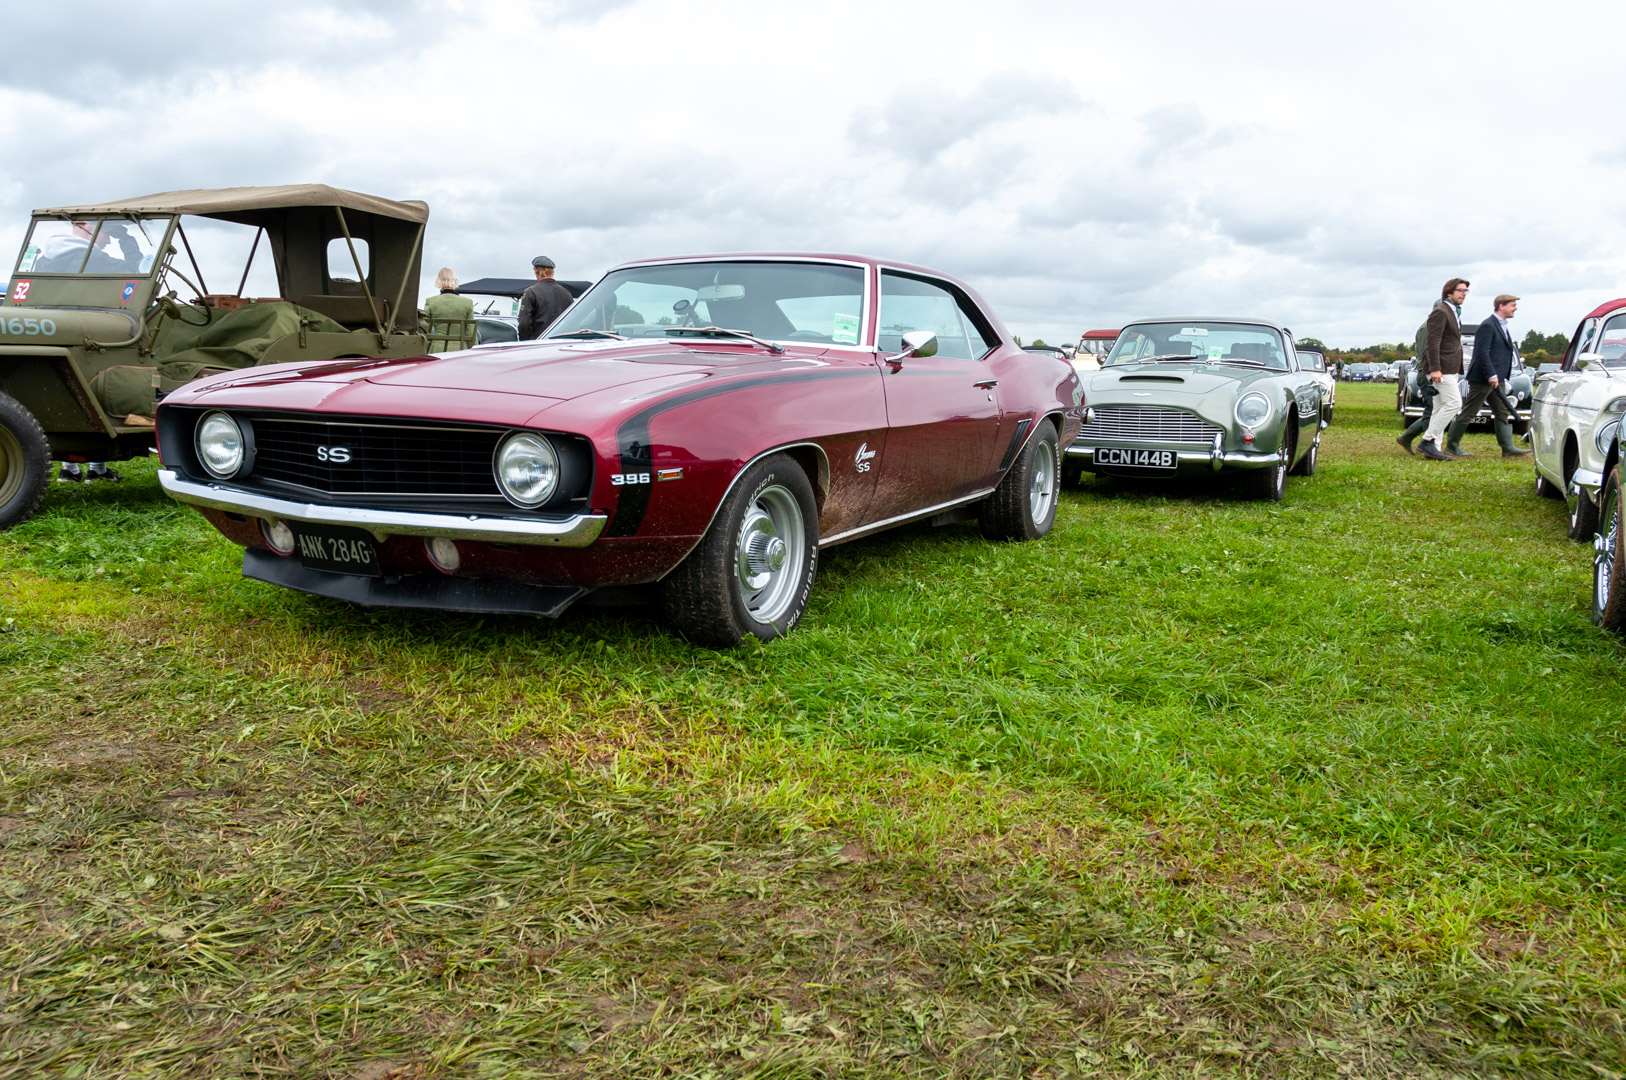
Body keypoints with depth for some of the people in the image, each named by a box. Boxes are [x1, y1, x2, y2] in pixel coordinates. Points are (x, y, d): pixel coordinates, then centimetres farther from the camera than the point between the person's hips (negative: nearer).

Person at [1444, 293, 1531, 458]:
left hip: (1497, 379, 10)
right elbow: (1482, 352, -21)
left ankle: (1508, 448, 7)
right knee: (1468, 412, -4)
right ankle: (1451, 446, 4)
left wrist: (1499, 376, 19)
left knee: (1503, 413, 6)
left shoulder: (1502, 326, 18)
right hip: (1482, 379, -10)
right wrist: (1491, 375, -24)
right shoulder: (1488, 326, -13)